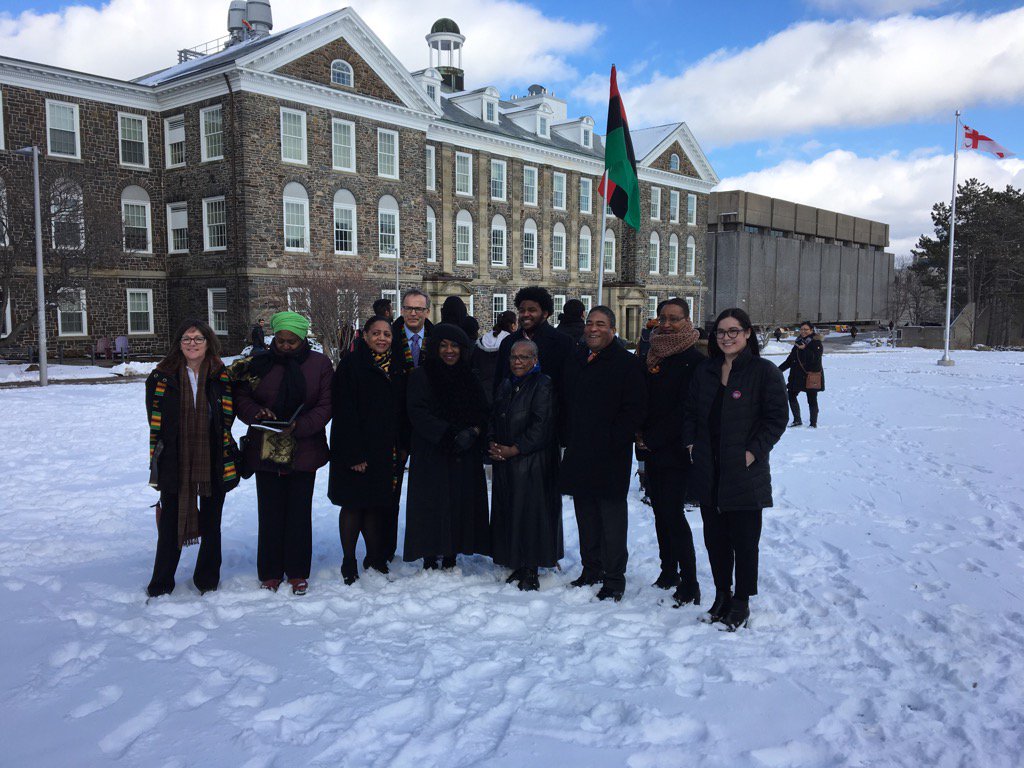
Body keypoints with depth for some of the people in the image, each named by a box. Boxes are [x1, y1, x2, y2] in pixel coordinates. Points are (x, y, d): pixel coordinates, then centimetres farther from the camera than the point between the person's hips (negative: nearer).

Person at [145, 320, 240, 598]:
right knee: (170, 524, 8)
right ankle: (160, 585, 24)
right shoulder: (162, 377, -1)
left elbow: (227, 419, 7)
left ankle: (207, 581, 30)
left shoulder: (222, 378, -1)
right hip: (174, 462, 0)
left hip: (213, 463, 1)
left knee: (211, 523, 13)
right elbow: (155, 422, 4)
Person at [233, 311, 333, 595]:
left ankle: (298, 572, 18)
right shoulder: (258, 363, 3)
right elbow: (241, 398, 4)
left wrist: (300, 426, -19)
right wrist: (256, 412, -17)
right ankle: (270, 572, 19)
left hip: (304, 451, -1)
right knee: (270, 512, 6)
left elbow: (326, 405, -5)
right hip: (265, 451, 1)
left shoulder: (319, 363, -1)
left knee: (300, 511, 6)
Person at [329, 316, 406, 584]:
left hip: (386, 450, 5)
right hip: (356, 450, -5)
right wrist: (354, 454, -18)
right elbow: (344, 412, -13)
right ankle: (349, 563, 13)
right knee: (353, 505, 2)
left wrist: (400, 446, 7)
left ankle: (375, 559, 22)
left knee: (377, 504, 11)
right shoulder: (351, 365, -8)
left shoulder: (395, 368, 11)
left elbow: (401, 409, 14)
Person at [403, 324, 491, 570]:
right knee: (433, 506, -4)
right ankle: (430, 560, 6)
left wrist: (474, 431, -11)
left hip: (466, 456, 4)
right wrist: (449, 435, -19)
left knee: (461, 504, 3)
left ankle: (451, 555, 14)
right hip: (431, 456, -4)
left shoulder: (469, 378, 14)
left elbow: (483, 411, 10)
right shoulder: (421, 376, 0)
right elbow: (418, 413, -10)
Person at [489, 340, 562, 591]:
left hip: (532, 462, -7)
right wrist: (492, 443, 0)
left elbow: (541, 426, -15)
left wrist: (513, 449, -15)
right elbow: (494, 418, 18)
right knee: (508, 512, 9)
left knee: (530, 512, -3)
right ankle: (517, 566, 20)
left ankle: (531, 572, 7)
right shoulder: (506, 386, 15)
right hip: (504, 462, 7)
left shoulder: (543, 386, -9)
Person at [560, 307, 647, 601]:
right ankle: (591, 570, 27)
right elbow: (565, 405, 21)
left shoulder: (627, 364, -6)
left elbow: (635, 411, -11)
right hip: (579, 455, 6)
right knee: (586, 516, 14)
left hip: (610, 457, -6)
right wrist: (566, 439, 12)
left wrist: (612, 441, -15)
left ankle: (614, 579, 9)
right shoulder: (575, 361, 14)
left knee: (612, 518, -1)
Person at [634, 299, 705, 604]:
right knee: (660, 511, 12)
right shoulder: (653, 355, 12)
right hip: (652, 451, 7)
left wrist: (652, 438, -13)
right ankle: (668, 572, 24)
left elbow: (685, 409, -14)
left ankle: (689, 585, -1)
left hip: (675, 451, -7)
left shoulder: (693, 359, -9)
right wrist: (640, 434, 1)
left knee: (673, 513, -9)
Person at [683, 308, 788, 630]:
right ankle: (721, 594, 29)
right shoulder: (704, 371, 12)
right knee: (714, 537, 14)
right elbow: (690, 410, 17)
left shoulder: (764, 371, -5)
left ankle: (741, 602, 18)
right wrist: (690, 442, 4)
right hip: (708, 472, 5)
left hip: (745, 473, -5)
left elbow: (776, 418, -8)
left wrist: (754, 450, -15)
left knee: (744, 540, 3)